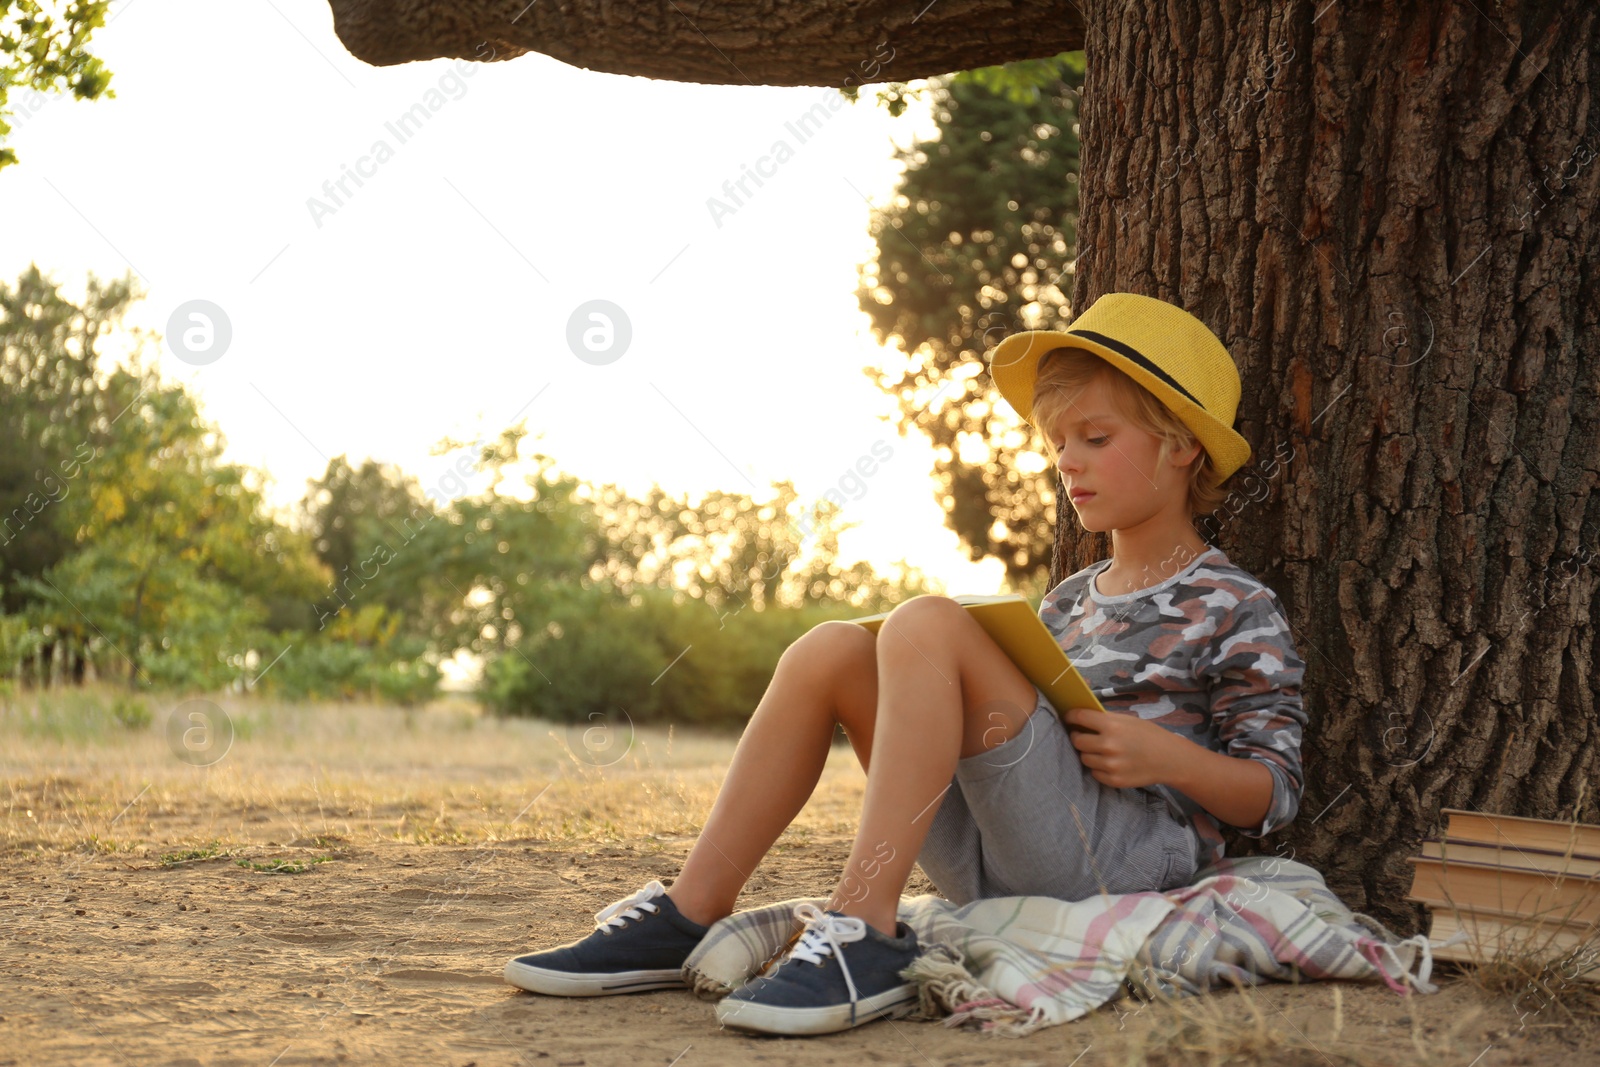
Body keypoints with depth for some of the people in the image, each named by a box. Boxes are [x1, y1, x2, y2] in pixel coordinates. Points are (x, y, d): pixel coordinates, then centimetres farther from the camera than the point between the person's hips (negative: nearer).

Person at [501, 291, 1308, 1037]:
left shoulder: (1235, 610, 4)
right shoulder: (1071, 600, 23)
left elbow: (1273, 796, 1)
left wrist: (1165, 756, -15)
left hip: (1123, 852, -7)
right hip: (985, 866, 7)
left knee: (926, 625, -22)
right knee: (830, 652, -5)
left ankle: (866, 935, -31)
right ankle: (691, 917, -11)